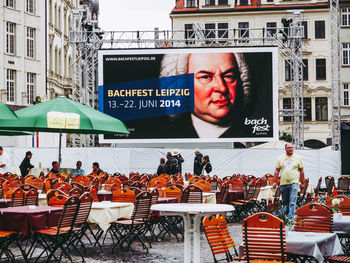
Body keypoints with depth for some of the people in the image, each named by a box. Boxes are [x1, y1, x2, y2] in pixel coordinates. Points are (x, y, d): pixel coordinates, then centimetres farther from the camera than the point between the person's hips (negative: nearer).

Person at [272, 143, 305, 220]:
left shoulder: (297, 158, 7)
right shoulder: (280, 158, 10)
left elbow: (301, 171, 10)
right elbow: (277, 171, 11)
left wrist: (302, 182, 7)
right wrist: (274, 182, 6)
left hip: (294, 183, -2)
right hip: (283, 183, 2)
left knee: (292, 202, -11)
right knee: (284, 202, 10)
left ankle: (290, 217, -15)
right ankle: (285, 215, 25)